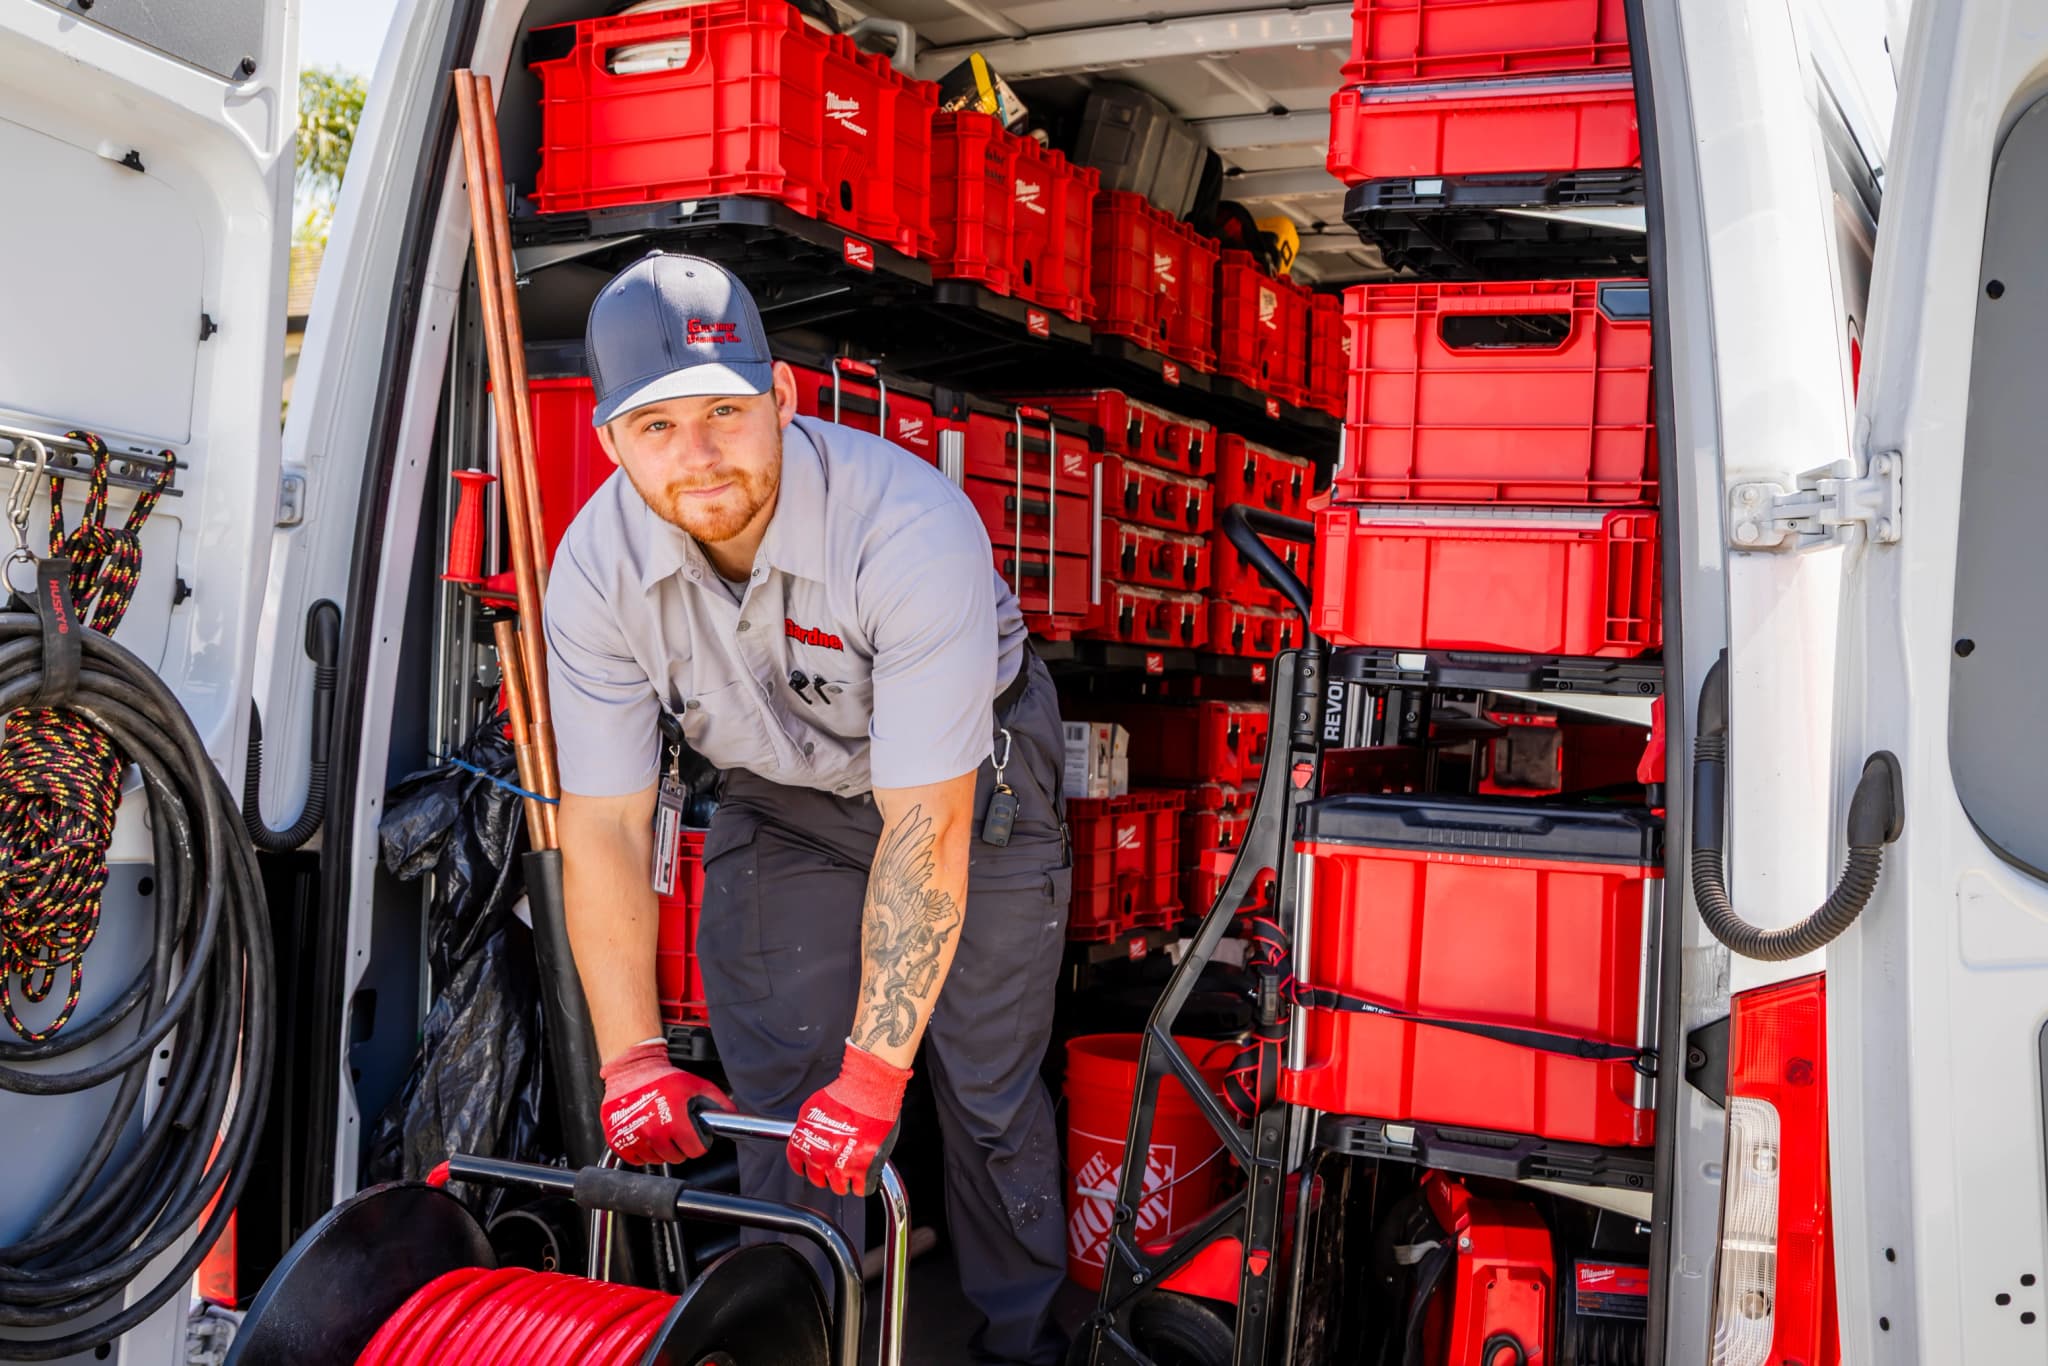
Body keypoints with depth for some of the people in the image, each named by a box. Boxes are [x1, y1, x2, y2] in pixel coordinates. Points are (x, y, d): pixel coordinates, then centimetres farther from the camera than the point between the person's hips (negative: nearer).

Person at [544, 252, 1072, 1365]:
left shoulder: (913, 528, -37)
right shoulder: (595, 569, -24)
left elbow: (925, 827, -35)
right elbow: (603, 825, -17)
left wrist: (875, 1070, -33)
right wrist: (632, 1055, -23)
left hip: (968, 780, -3)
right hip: (780, 803, 3)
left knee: (990, 1093, 3)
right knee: (780, 1108, 0)